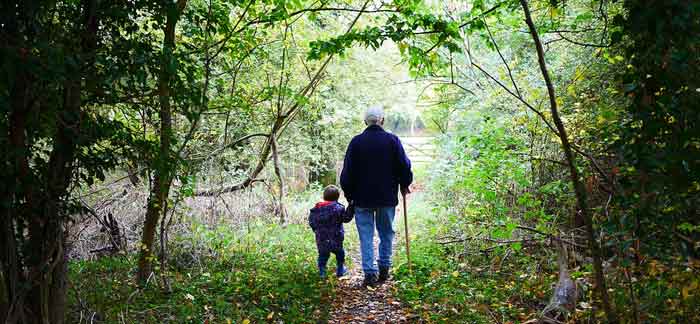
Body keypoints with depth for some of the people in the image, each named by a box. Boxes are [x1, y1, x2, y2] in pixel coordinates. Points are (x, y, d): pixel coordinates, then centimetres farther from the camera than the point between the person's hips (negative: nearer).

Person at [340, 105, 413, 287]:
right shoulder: (392, 140, -3)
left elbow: (347, 173, -2)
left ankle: (369, 273, 1)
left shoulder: (356, 142, -3)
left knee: (366, 236, 4)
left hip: (362, 198, -1)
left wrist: (349, 194, 10)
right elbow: (405, 166, -1)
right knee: (386, 233, 16)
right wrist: (404, 185, 17)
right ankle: (384, 268, 17)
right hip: (387, 197, 1)